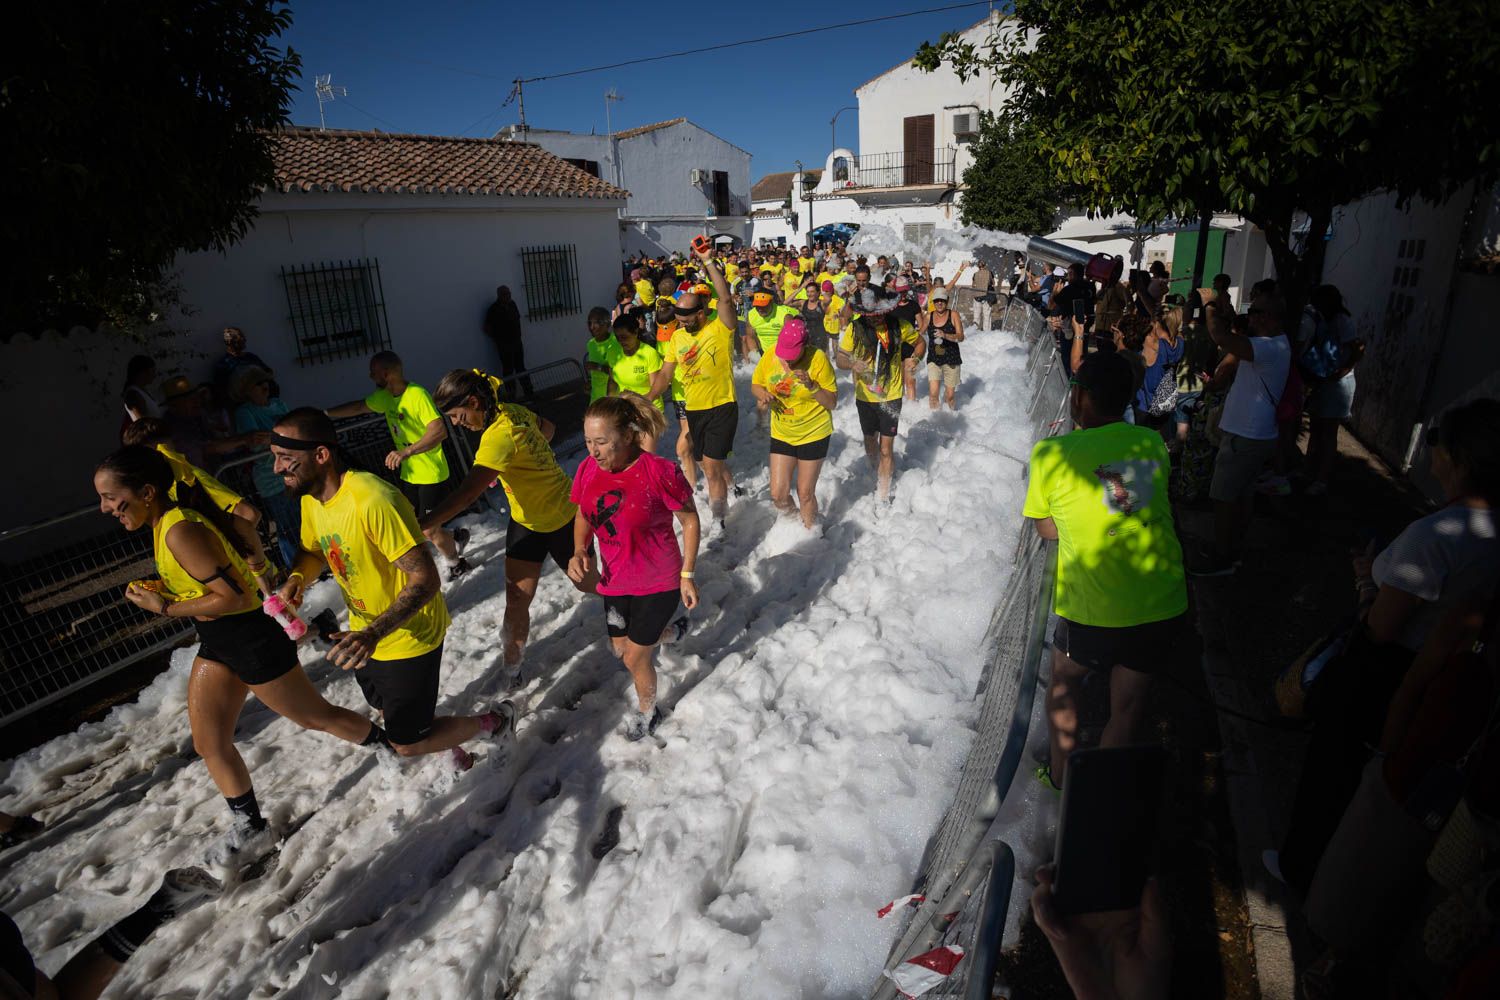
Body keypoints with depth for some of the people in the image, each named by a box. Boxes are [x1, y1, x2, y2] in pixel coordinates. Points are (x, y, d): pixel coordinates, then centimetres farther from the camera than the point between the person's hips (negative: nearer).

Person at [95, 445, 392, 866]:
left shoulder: (181, 531, -27)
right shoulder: (165, 523, 3)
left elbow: (233, 596, -28)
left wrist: (164, 608, -18)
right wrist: (162, 587, 4)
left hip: (252, 642, -10)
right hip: (216, 645, 10)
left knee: (314, 716, 9)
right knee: (209, 744, 16)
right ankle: (251, 828, 33)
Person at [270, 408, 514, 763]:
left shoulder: (372, 501, -33)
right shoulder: (311, 499, -5)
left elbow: (426, 579, -33)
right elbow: (313, 551, 14)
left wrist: (373, 634, -41)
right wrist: (296, 578, -9)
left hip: (410, 637, -9)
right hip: (363, 634, 9)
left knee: (406, 743, 3)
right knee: (389, 711, 27)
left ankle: (494, 722, 24)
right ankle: (447, 736, 53)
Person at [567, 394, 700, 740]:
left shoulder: (659, 472, -26)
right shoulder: (589, 469, -11)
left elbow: (690, 521, -14)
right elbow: (583, 517, 6)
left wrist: (687, 575, -13)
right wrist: (579, 551, -13)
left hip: (659, 582, -6)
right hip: (615, 580, 6)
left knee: (635, 657, 7)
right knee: (620, 648, 23)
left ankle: (647, 711, 40)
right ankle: (671, 628, 55)